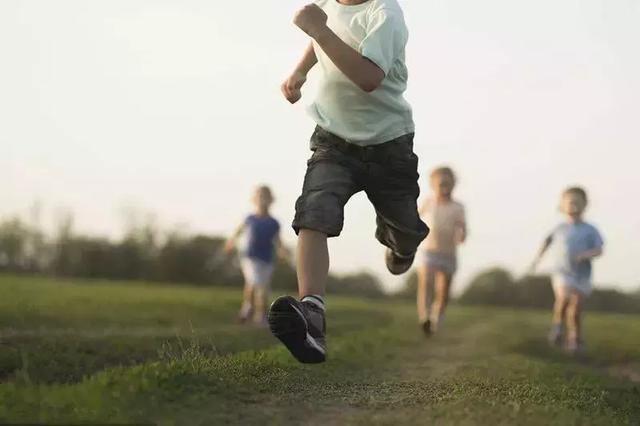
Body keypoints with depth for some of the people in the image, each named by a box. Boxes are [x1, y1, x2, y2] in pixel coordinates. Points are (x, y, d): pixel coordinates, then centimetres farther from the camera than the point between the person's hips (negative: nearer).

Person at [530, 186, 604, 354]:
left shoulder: (590, 230, -1)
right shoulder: (560, 228, 3)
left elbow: (599, 250, -8)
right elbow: (548, 240, 22)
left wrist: (586, 254, -26)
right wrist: (538, 257, 21)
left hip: (582, 276, 0)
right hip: (562, 273, 0)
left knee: (576, 311, 3)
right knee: (564, 298, -27)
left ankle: (575, 339, 24)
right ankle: (558, 323, -2)